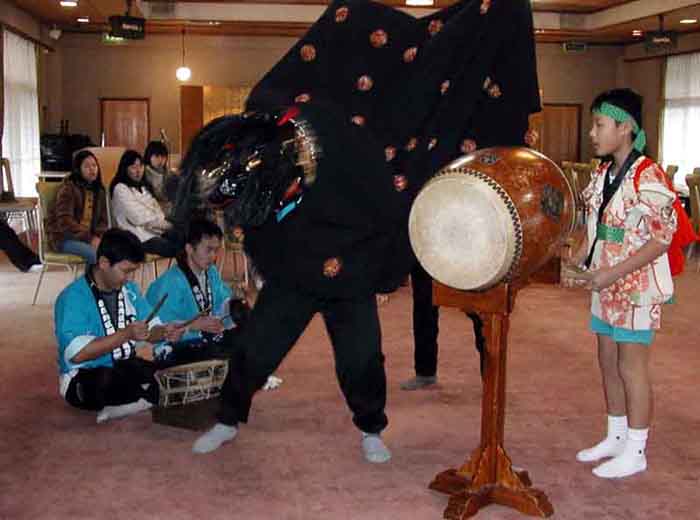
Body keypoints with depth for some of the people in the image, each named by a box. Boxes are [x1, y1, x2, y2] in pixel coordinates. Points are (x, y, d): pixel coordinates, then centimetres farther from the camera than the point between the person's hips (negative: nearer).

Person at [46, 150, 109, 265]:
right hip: (64, 238, -6)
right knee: (96, 254, -31)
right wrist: (88, 238, -20)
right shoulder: (68, 188, -8)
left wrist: (97, 236, -9)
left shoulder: (99, 190, 12)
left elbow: (102, 219, 13)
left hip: (90, 236, 6)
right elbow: (64, 221, -16)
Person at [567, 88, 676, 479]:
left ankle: (636, 452, 16)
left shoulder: (647, 176, -18)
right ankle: (616, 437, 31)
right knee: (608, 361, 15)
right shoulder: (603, 173, 7)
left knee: (631, 366, 2)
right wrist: (582, 258, 2)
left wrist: (612, 273, -23)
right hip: (606, 285, 8)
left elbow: (662, 238, -19)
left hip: (637, 288, -8)